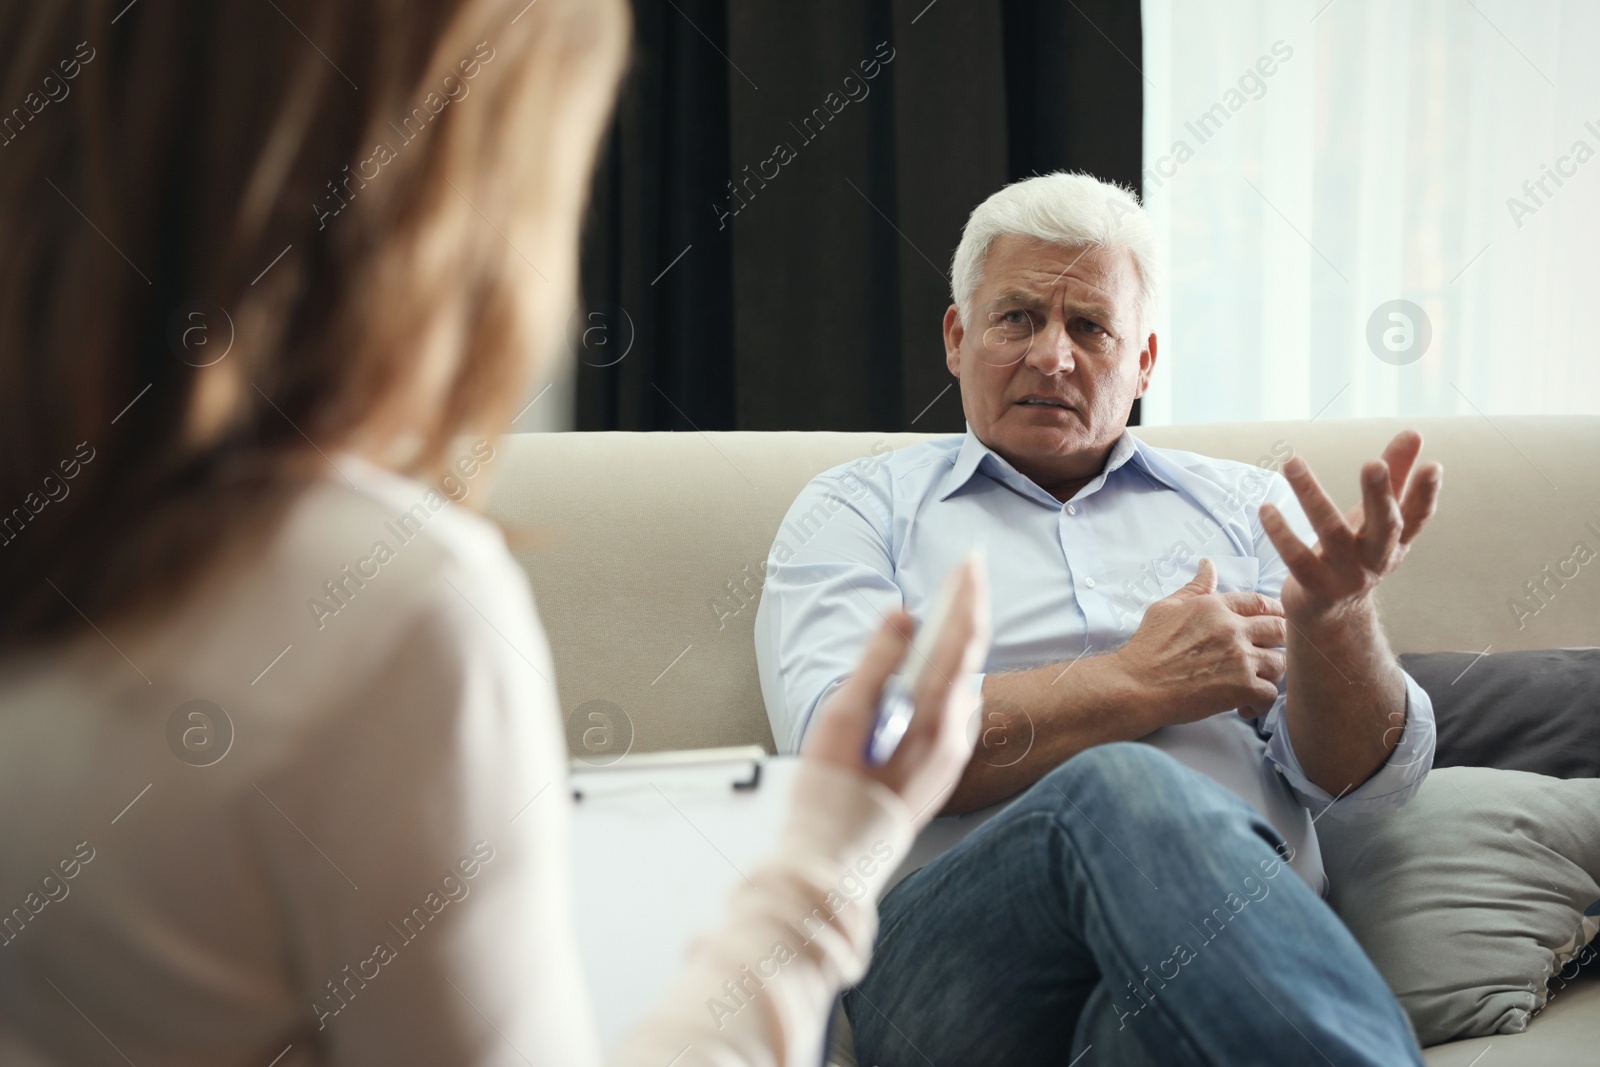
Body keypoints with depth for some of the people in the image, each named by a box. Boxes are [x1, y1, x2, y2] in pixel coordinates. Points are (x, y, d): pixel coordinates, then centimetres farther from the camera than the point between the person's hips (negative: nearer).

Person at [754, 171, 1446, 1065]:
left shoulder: (1252, 507, 22)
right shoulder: (857, 511, 16)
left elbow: (1369, 784, 12)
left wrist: (1337, 617, -11)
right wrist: (1138, 684, -3)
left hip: (1237, 931, 1)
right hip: (955, 948, 0)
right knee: (1120, 792, -35)